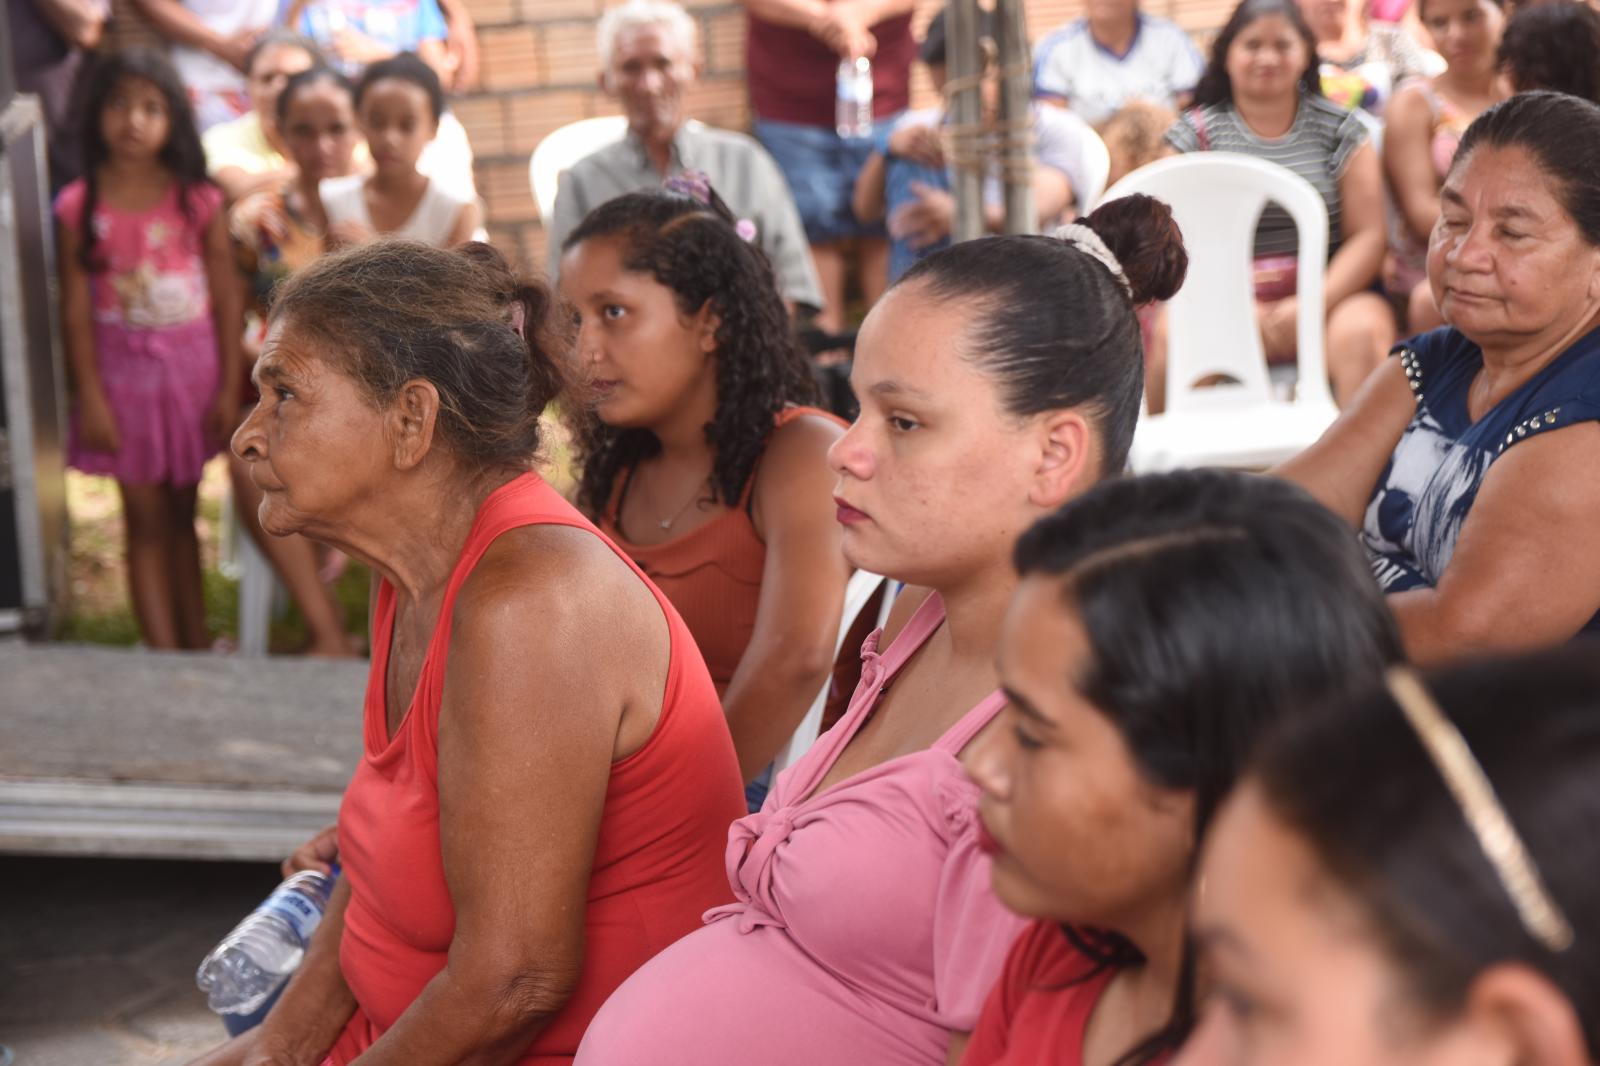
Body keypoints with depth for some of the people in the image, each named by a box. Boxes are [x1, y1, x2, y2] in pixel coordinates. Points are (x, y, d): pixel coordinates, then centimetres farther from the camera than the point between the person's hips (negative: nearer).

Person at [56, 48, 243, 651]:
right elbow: (77, 309, -5)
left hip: (193, 370, 1)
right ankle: (165, 658, 4)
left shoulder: (198, 200, -5)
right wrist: (91, 396, -8)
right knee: (146, 523, 2)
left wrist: (230, 388, -5)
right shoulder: (80, 207, -7)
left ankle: (197, 647, 22)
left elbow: (227, 297, -3)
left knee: (181, 514, 13)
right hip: (124, 374, -1)